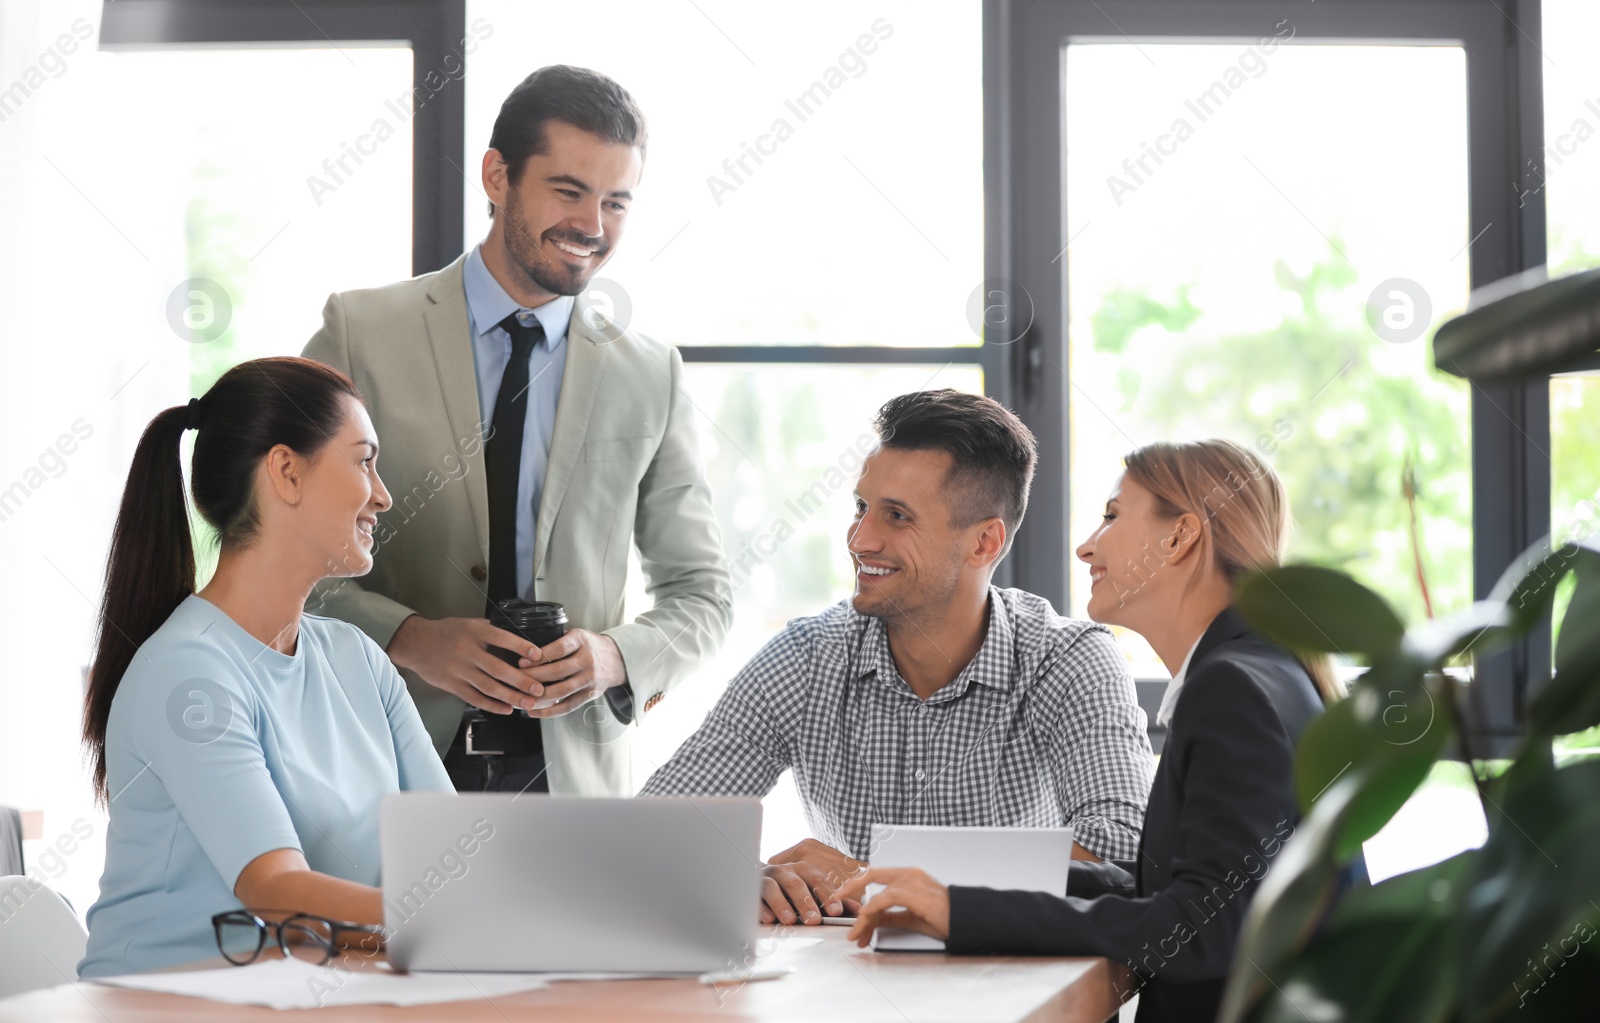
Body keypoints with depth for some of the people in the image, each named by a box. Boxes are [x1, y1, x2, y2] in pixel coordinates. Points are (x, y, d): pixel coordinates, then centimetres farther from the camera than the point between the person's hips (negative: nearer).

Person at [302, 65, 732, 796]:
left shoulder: (651, 376, 6)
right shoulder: (360, 332, -1)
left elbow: (700, 591, 11)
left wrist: (617, 655, -9)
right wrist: (407, 639, -17)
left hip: (570, 774, 2)